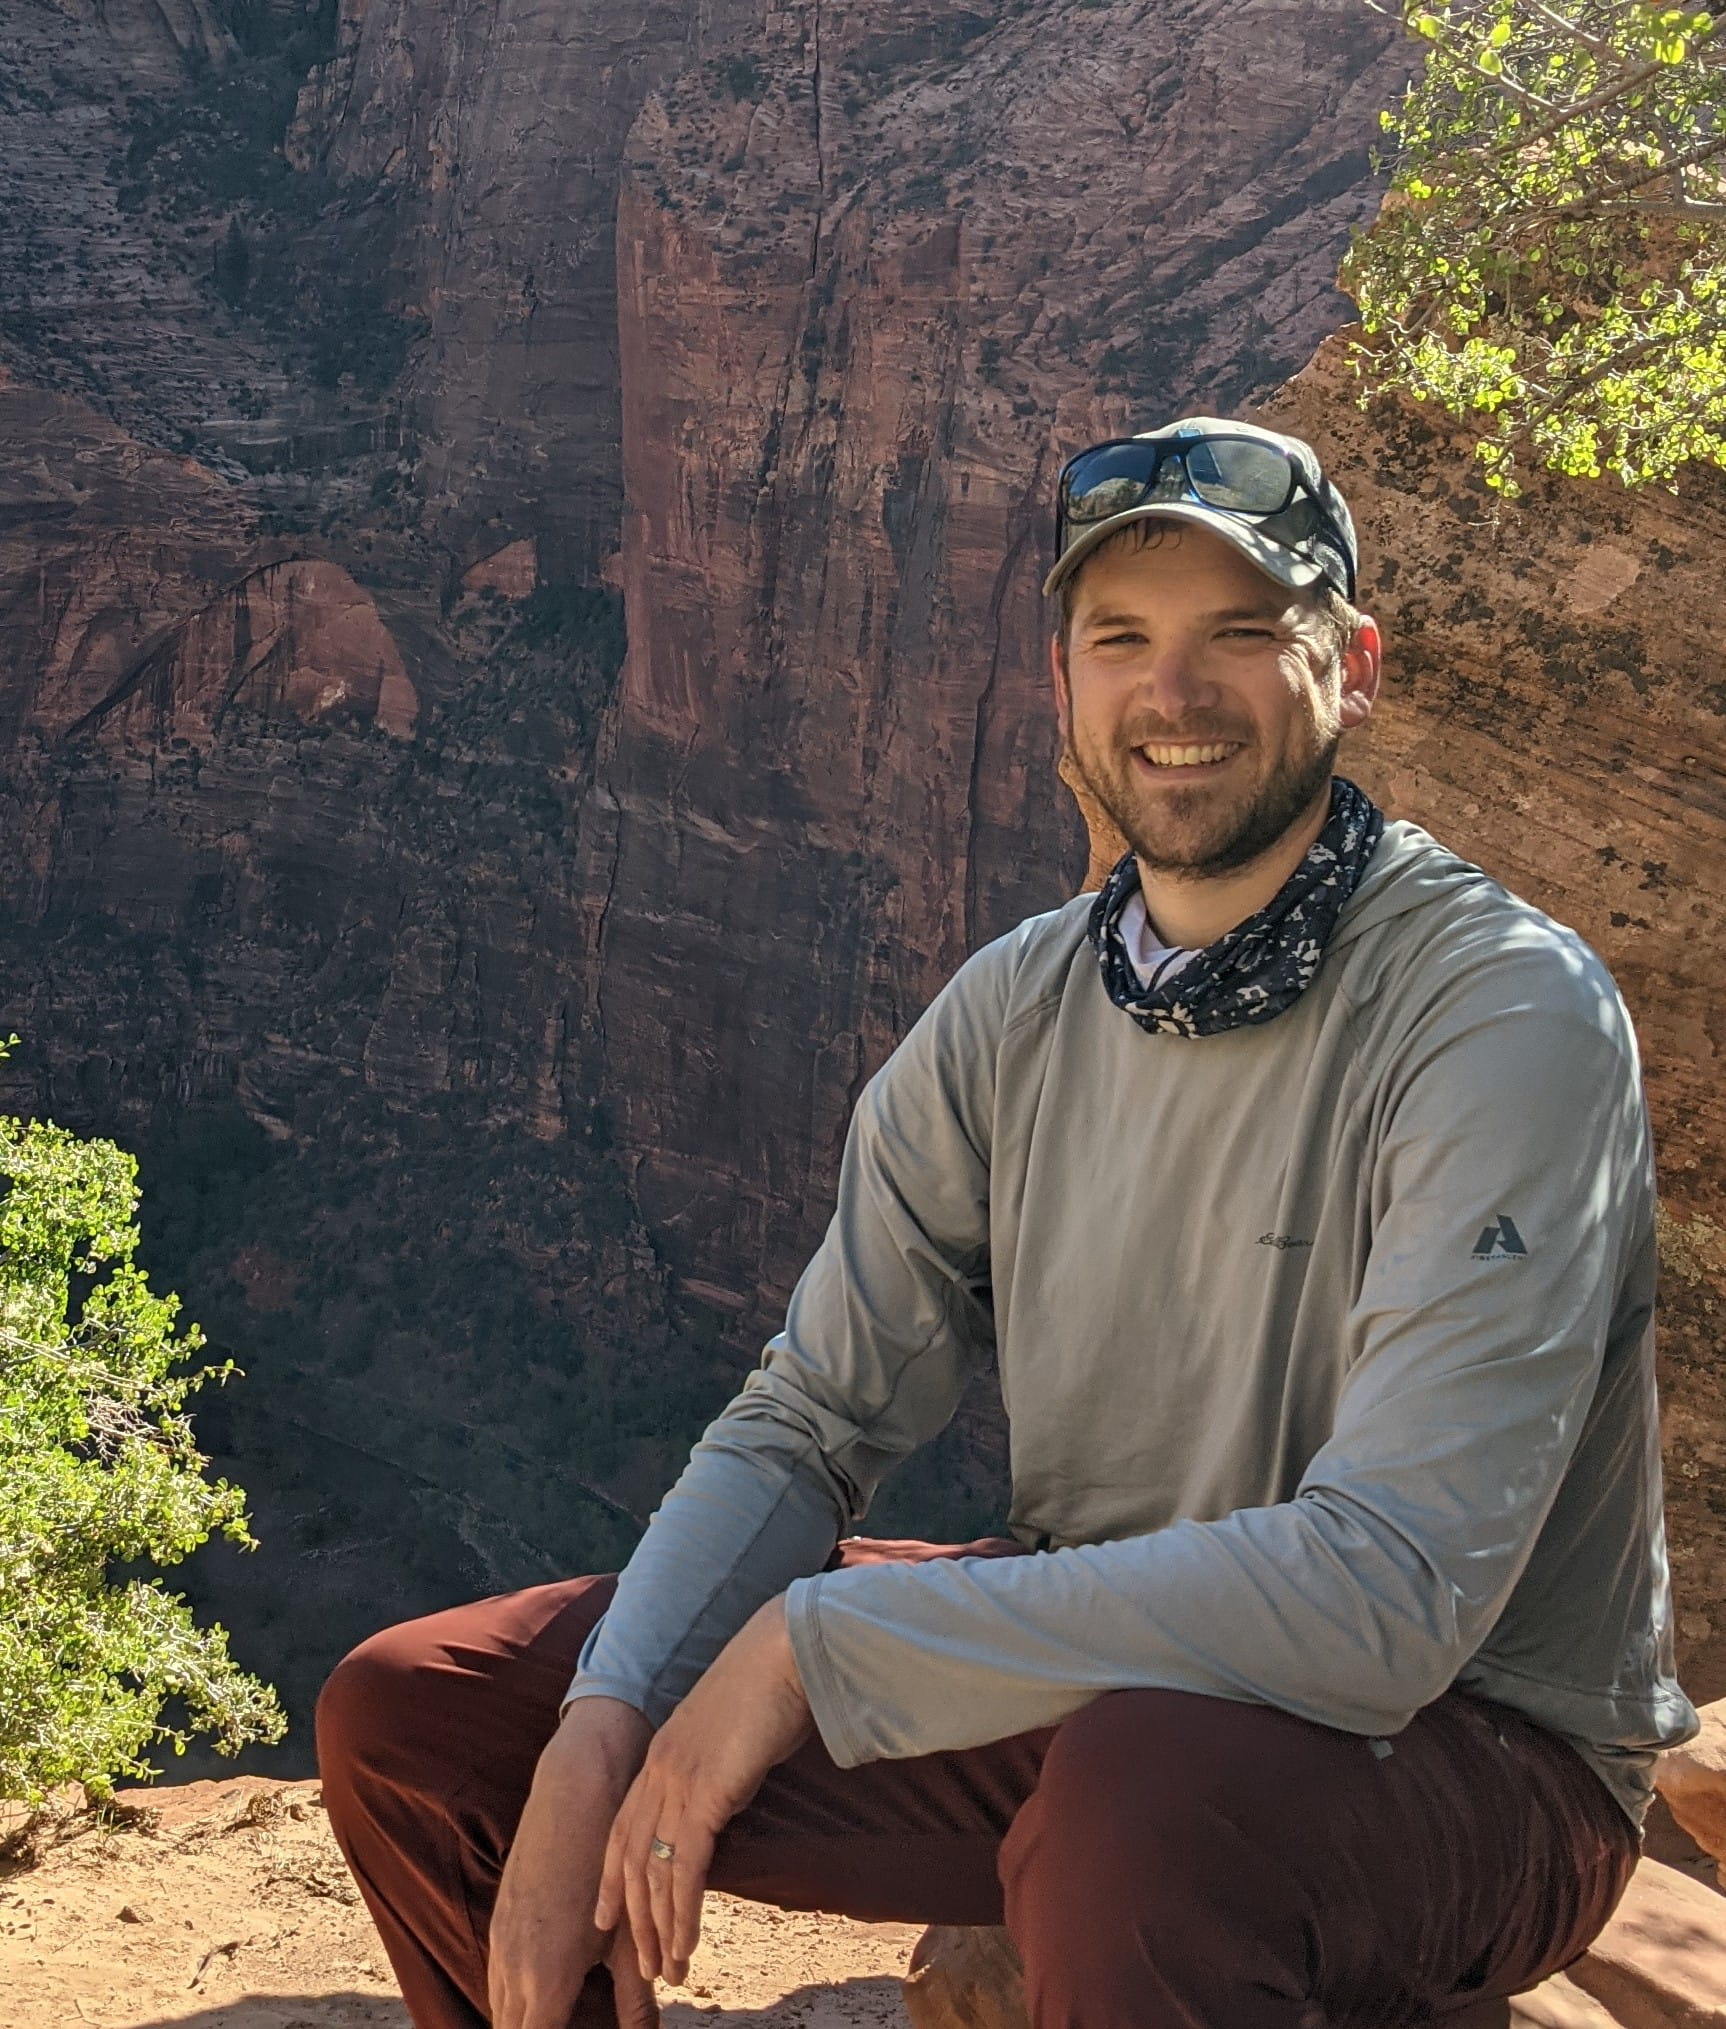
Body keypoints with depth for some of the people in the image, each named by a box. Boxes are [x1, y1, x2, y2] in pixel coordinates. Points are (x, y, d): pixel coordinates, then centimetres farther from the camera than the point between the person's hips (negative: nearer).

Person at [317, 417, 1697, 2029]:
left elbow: (1393, 1587, -28)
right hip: (1077, 1677, 6)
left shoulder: (1507, 1014, -19)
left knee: (1136, 1802, -42)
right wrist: (598, 1743, -15)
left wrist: (819, 1642, -25)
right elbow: (809, 1423, 3)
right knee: (408, 1714, 1)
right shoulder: (1011, 1016, 1)